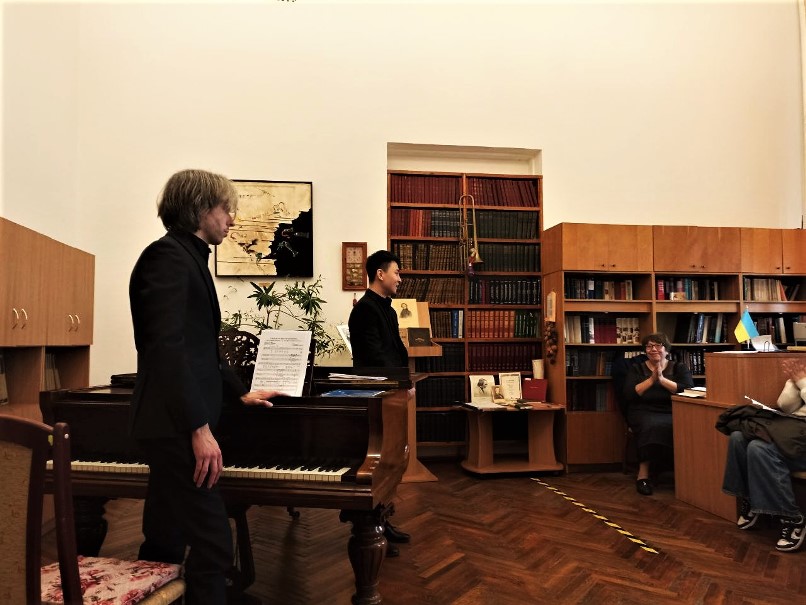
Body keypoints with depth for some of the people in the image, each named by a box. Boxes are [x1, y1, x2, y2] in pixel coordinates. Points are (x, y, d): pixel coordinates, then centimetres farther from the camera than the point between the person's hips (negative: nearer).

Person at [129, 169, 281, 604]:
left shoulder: (186, 257, 18)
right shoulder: (169, 255, -12)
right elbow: (167, 347, -23)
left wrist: (239, 393, 31)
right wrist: (200, 428, -26)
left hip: (176, 424, 10)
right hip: (175, 425, -10)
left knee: (165, 542, 16)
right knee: (212, 542, -6)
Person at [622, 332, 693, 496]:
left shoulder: (680, 368, 16)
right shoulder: (636, 369, 16)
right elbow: (629, 395, 0)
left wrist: (662, 379, -10)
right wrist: (651, 380, -7)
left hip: (673, 413, 1)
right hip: (644, 412, -1)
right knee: (652, 425, -36)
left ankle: (643, 472, -28)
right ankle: (643, 474, -30)